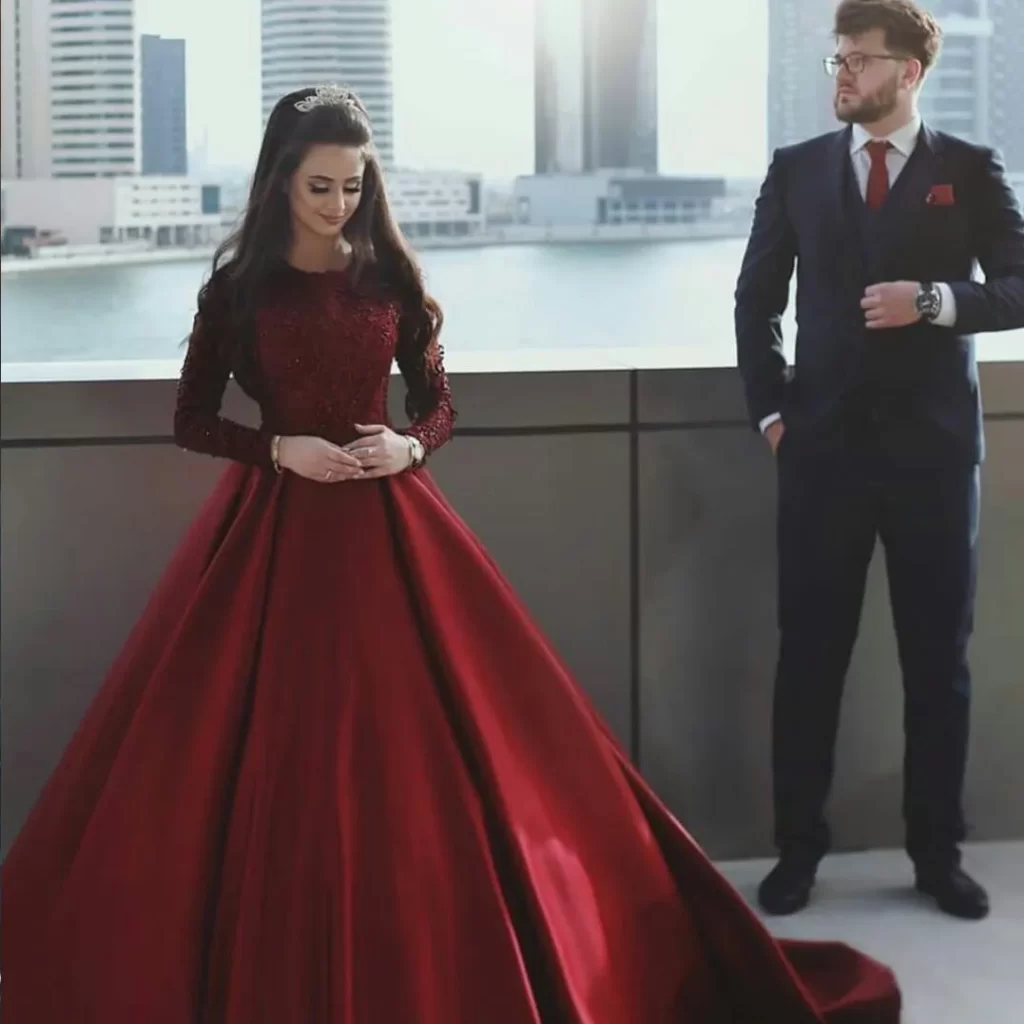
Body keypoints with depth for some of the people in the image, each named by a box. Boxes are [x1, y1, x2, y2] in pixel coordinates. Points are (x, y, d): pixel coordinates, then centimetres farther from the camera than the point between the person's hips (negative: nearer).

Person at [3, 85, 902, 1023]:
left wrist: (410, 447, -10)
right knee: (270, 758, 0)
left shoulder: (390, 279, 4)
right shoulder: (237, 287, 0)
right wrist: (280, 448, -12)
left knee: (419, 749, 1)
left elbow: (438, 403, 11)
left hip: (384, 527, 1)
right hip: (273, 530, -1)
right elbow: (192, 421, 3)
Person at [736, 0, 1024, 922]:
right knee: (809, 654, 4)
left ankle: (938, 851, 18)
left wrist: (934, 301, -19)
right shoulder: (796, 169, 7)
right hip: (824, 444, 1)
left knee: (939, 657, 6)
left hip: (933, 445, -1)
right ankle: (798, 847, 14)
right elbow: (757, 297, 11)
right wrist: (770, 408, 3)